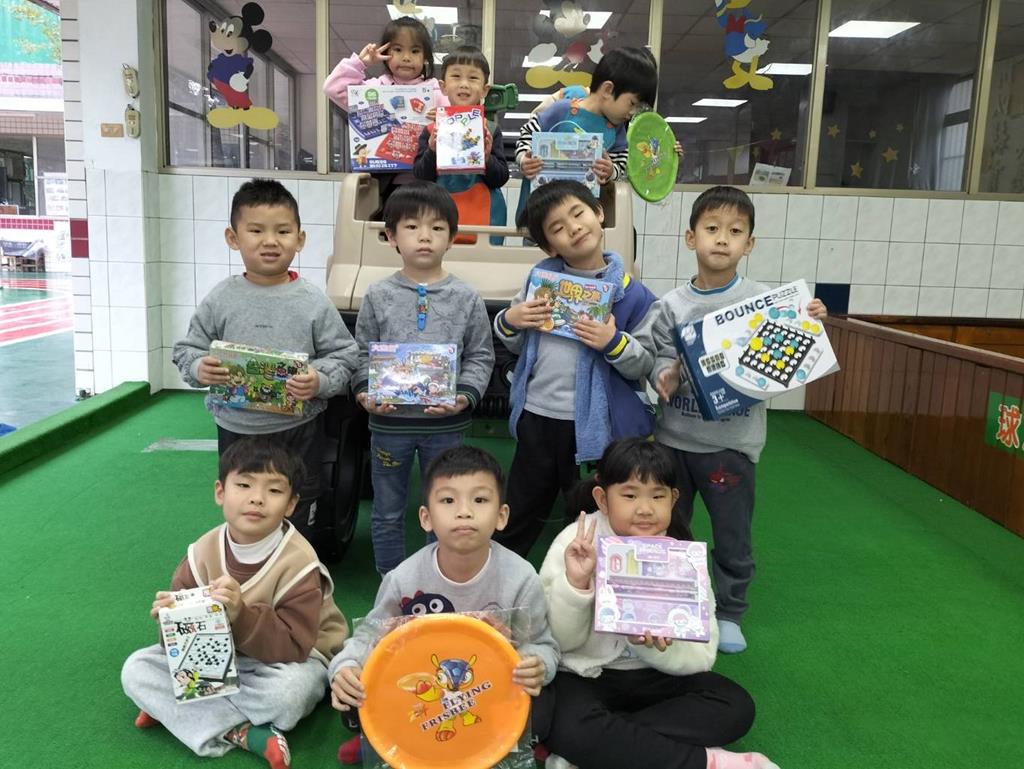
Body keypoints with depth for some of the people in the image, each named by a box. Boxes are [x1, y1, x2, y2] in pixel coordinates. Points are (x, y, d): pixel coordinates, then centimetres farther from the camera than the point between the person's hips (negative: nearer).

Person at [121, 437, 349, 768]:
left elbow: (293, 646, -28)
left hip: (283, 660, -4)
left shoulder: (298, 564, -24)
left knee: (287, 692, -38)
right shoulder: (202, 553, -10)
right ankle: (241, 732, -20)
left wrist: (241, 615, -41)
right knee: (136, 669, -11)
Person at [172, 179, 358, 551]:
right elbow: (186, 349, 3)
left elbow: (344, 356, -6)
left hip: (298, 430, -1)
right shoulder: (220, 299, -5)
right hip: (236, 429, 2)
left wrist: (321, 381, -25)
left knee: (298, 520, 15)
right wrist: (199, 368, -18)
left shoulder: (313, 302, -9)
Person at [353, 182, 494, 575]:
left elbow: (480, 356, -1)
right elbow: (363, 354, 2)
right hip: (389, 421, 1)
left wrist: (465, 395, -15)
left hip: (445, 423, 0)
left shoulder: (466, 298, -3)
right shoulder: (378, 296, -2)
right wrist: (365, 391, -14)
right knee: (388, 513, 14)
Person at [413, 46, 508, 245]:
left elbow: (501, 179, 0)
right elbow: (420, 177, 0)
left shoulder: (491, 130, 1)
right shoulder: (432, 130, 2)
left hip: (483, 217, 0)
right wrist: (432, 152, -15)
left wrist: (487, 158, -17)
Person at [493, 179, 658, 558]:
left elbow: (645, 364, -7)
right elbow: (516, 345, 12)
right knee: (518, 515, 19)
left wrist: (614, 343, -23)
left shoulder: (631, 294, -9)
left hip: (595, 424, -3)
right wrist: (508, 321, -9)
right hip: (537, 416, 3)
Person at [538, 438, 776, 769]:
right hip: (582, 675, -3)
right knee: (570, 727, -34)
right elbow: (559, 640, -12)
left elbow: (701, 655, -9)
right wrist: (575, 583, -29)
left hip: (652, 674, 4)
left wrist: (654, 648, -30)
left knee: (736, 706, -17)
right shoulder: (576, 542, -12)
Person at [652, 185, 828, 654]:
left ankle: (728, 614, 32)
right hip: (675, 437, 2)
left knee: (733, 537, 10)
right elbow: (662, 360, 0)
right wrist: (667, 375, -22)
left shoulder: (762, 300, -6)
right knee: (667, 528, 18)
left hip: (732, 441, -2)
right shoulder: (672, 304, -2)